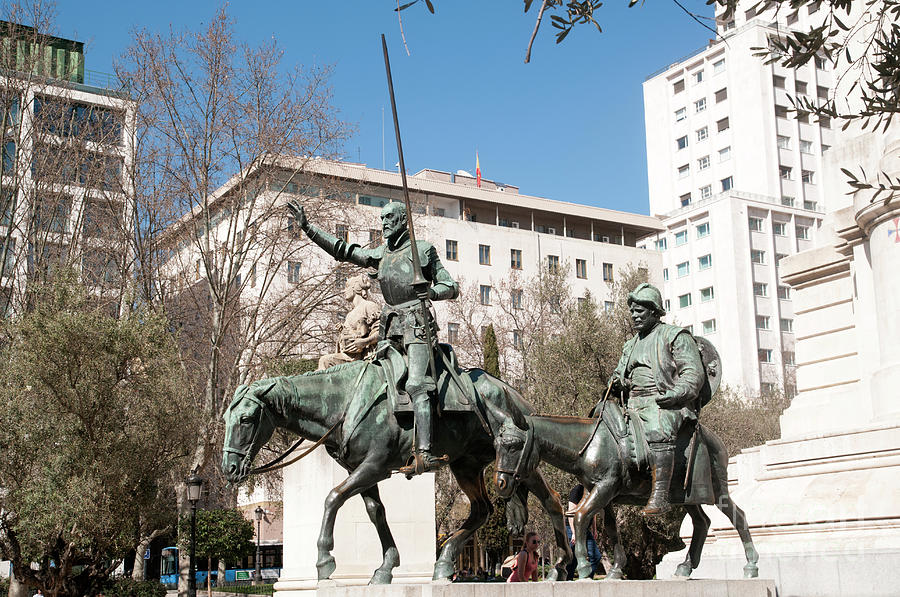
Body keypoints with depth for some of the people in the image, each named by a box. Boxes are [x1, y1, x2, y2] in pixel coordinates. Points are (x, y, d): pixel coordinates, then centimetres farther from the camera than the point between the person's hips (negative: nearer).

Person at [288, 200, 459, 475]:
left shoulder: (424, 250, 4)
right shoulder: (381, 254, 19)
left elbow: (452, 288, 4)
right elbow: (342, 250, 23)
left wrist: (432, 292, -19)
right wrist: (306, 226, 21)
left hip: (417, 324, -7)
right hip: (390, 328, 7)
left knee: (416, 385, -21)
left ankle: (423, 454, -32)